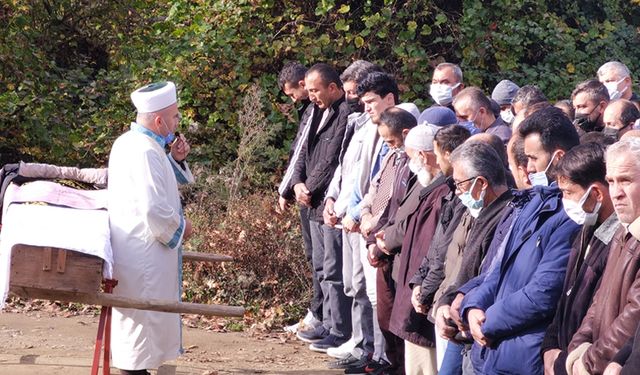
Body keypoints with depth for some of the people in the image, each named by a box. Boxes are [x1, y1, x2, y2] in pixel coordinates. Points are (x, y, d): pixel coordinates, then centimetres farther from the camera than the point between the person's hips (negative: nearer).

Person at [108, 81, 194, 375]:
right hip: (143, 255, -10)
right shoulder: (145, 152, -23)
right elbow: (154, 209, -28)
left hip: (130, 249, 10)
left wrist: (174, 160, 6)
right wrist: (180, 228, -11)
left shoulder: (127, 142, 8)